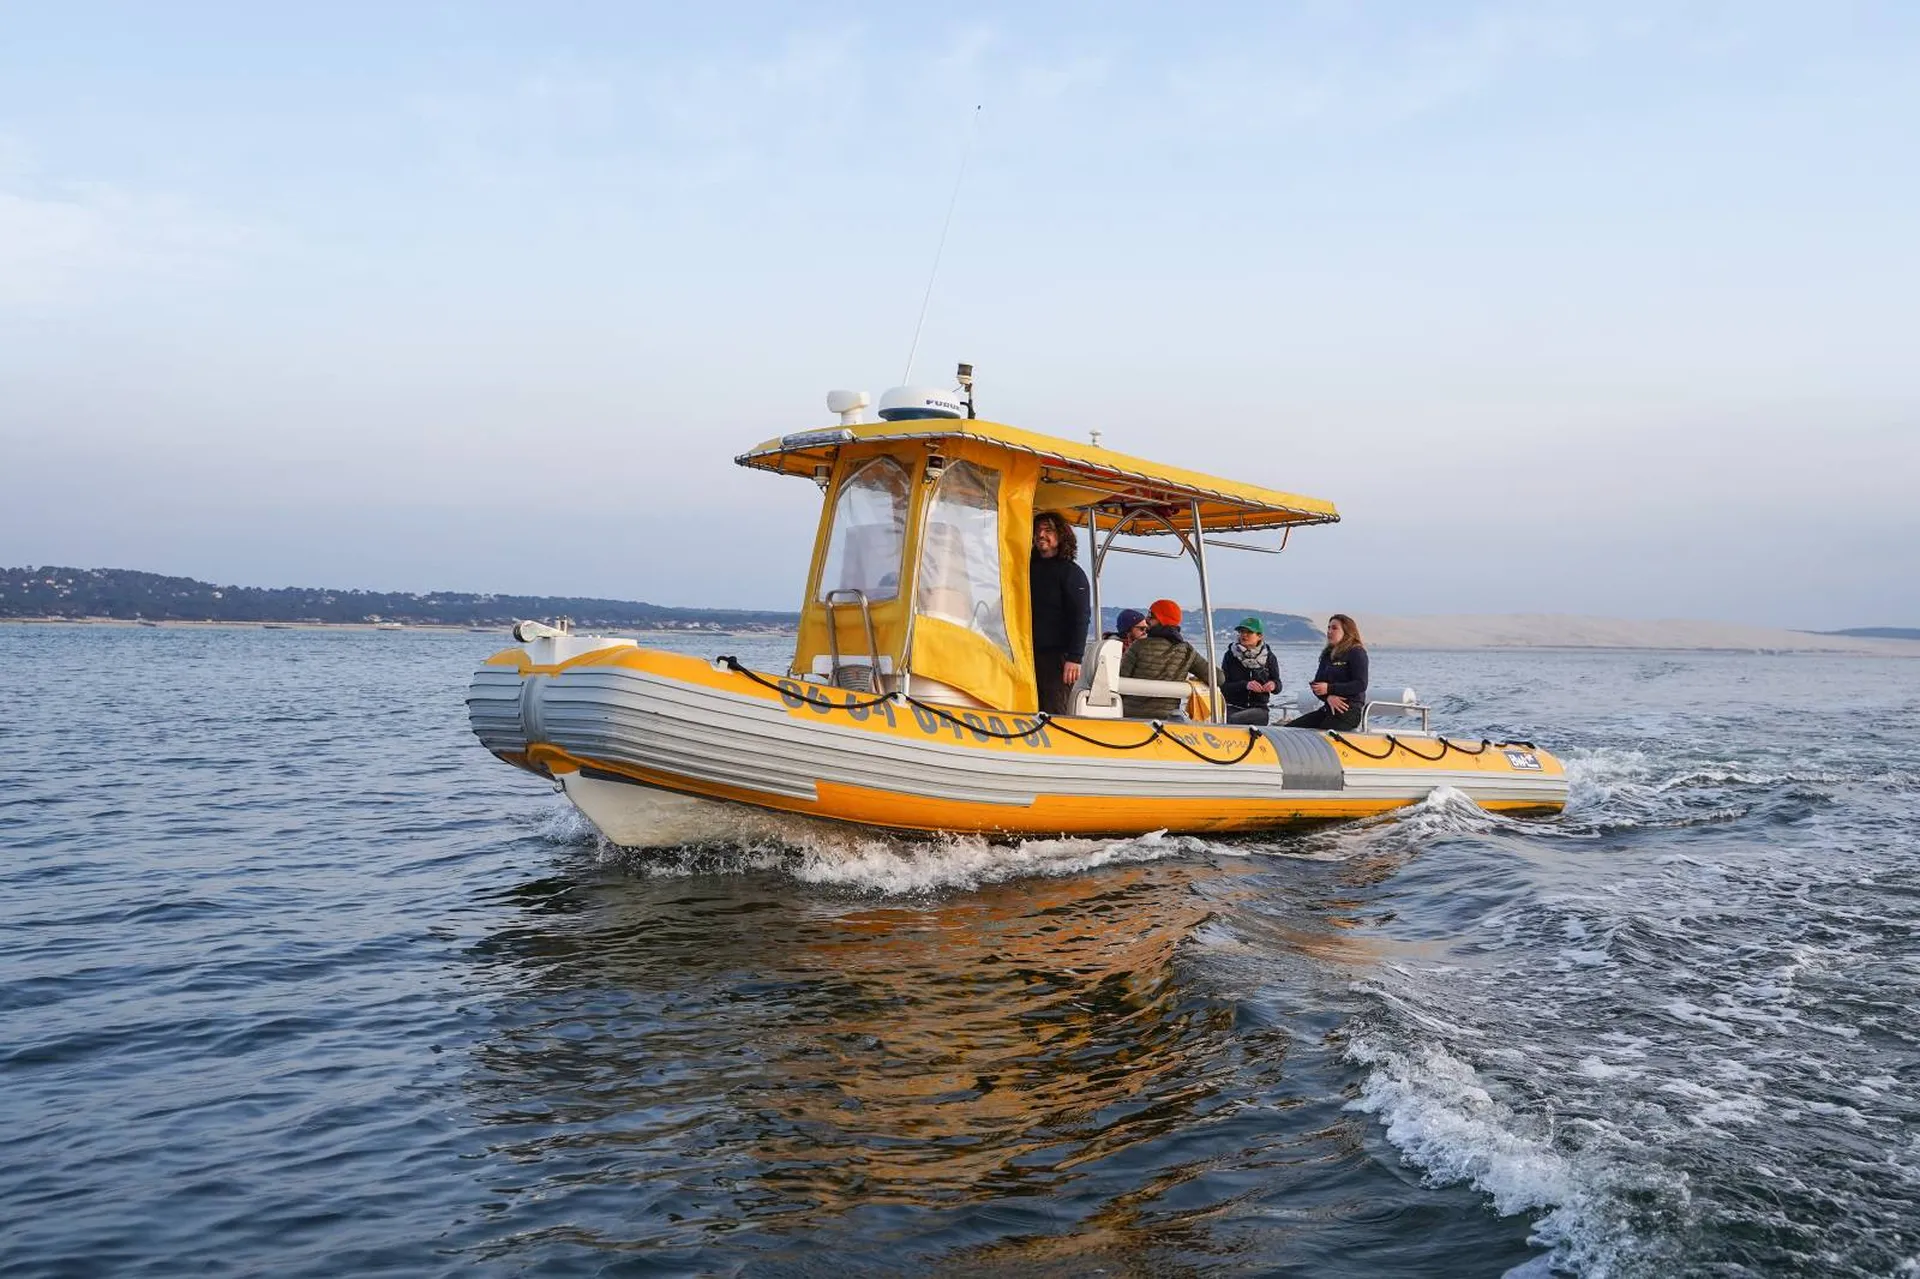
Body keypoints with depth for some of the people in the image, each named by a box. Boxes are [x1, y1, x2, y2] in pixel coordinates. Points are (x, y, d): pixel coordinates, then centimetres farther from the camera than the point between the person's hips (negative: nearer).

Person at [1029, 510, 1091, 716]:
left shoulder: (1071, 572, 0)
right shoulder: (1030, 568, 20)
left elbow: (1081, 618, -8)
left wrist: (1074, 658, -18)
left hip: (1056, 656, -6)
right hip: (1027, 653, 6)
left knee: (1052, 713, -10)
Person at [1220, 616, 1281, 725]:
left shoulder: (1269, 657, 3)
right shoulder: (1230, 656, -1)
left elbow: (1278, 686, 11)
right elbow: (1223, 686, -6)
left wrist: (1273, 685, -14)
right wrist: (1245, 685, -22)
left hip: (1258, 708, 0)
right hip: (1233, 707, 1)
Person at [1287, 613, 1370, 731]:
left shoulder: (1356, 653, -4)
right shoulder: (1327, 654, 19)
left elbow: (1361, 685, -14)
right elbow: (1317, 683, 11)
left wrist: (1329, 689, -17)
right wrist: (1328, 697, -11)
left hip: (1349, 711, -8)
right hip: (1328, 708, 8)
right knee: (1289, 729, -6)